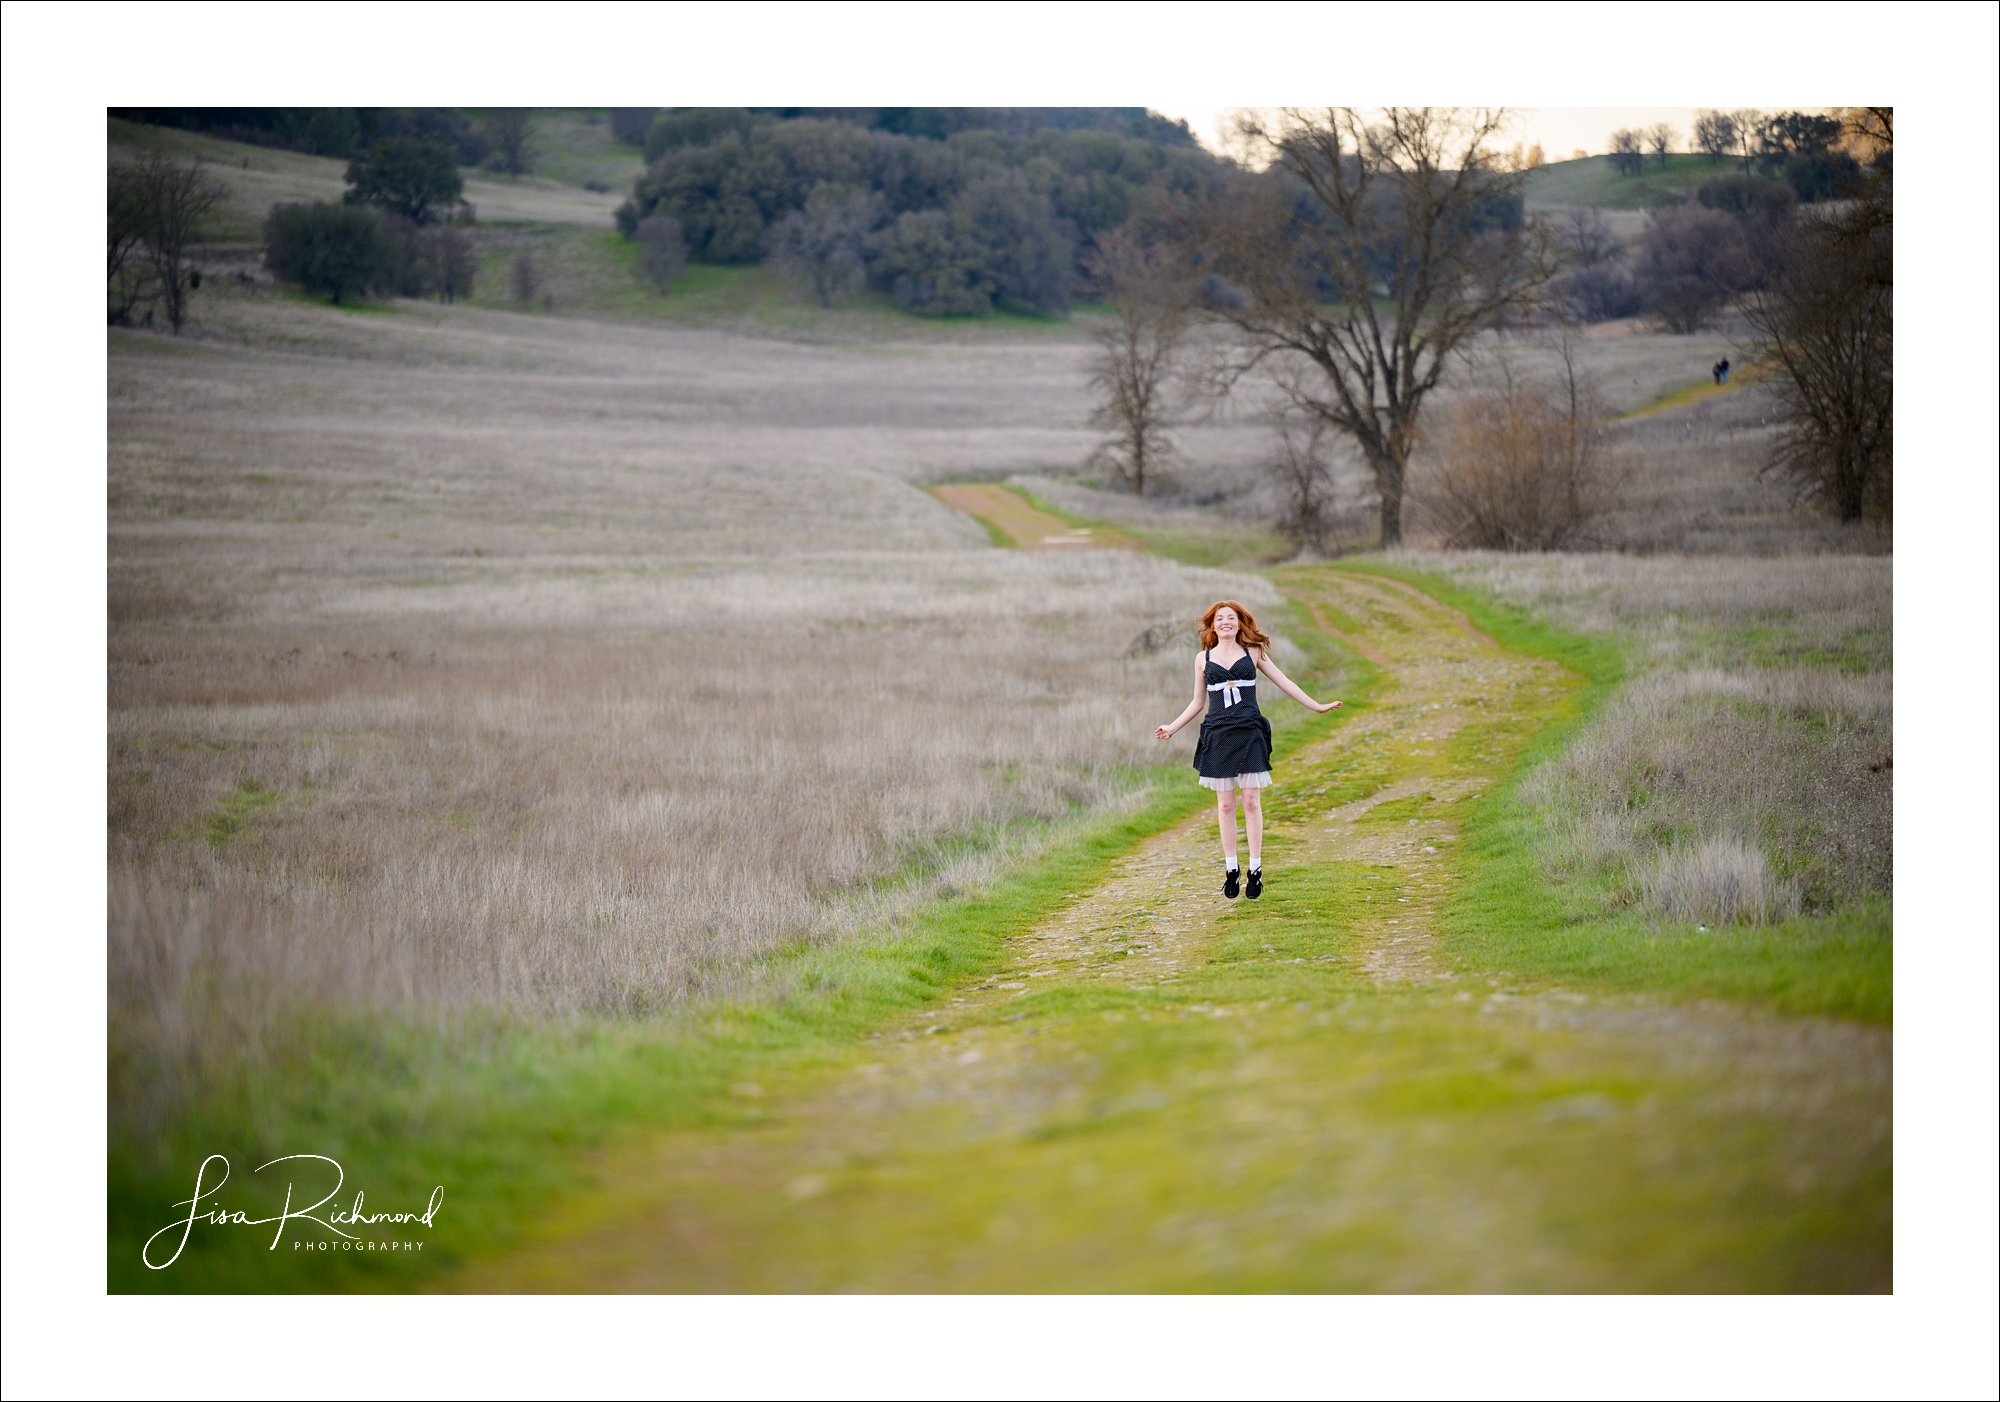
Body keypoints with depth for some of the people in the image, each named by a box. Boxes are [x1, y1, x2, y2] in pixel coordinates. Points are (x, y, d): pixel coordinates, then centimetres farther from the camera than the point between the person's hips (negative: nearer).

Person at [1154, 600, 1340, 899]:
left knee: (1252, 802, -4)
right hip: (1218, 736, 1)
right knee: (1225, 804, 2)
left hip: (1249, 734, -1)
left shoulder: (1253, 653, 7)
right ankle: (1231, 869, 9)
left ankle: (1256, 869, 1)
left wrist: (1317, 706, 10)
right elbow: (1197, 702, 17)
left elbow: (1284, 683, 11)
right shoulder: (1203, 659, 9)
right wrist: (1173, 728, 12)